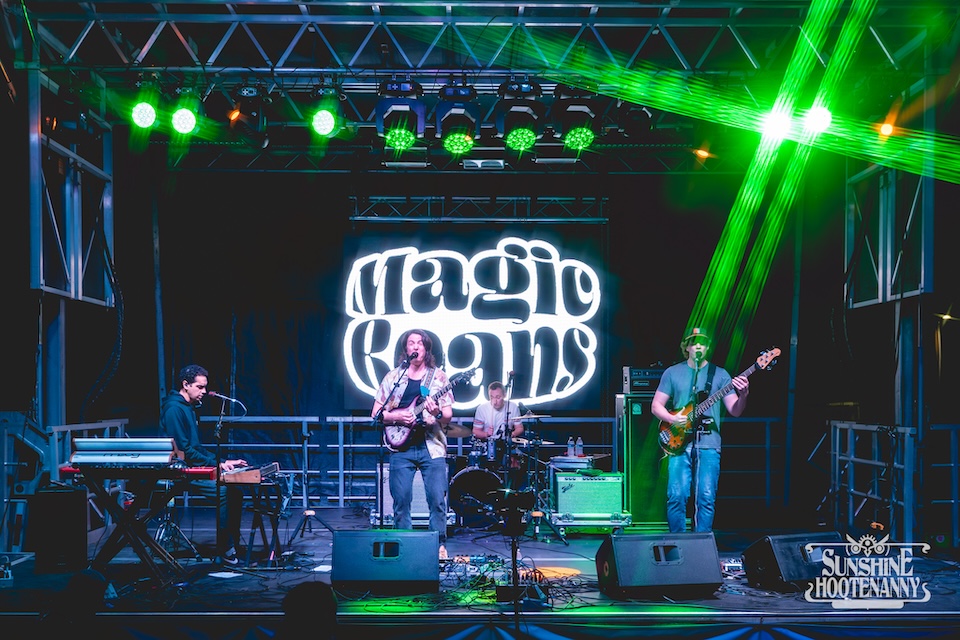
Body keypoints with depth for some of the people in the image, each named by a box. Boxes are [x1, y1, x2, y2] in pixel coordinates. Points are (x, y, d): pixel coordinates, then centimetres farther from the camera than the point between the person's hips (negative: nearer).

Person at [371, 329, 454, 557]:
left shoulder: (438, 377, 7)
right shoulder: (393, 377, 9)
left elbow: (448, 416, 4)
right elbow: (376, 413, 8)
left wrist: (438, 414, -18)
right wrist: (396, 416, -9)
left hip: (431, 446, -1)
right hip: (402, 447, 1)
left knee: (437, 499, -5)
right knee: (401, 500, 1)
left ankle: (439, 544, 8)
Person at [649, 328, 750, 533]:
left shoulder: (720, 374, 9)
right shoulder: (672, 373, 10)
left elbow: (735, 410, 5)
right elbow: (656, 405, 10)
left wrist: (743, 395, -17)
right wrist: (672, 419, -9)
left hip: (708, 445, 0)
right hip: (680, 443, 0)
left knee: (706, 498, -5)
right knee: (677, 496, -7)